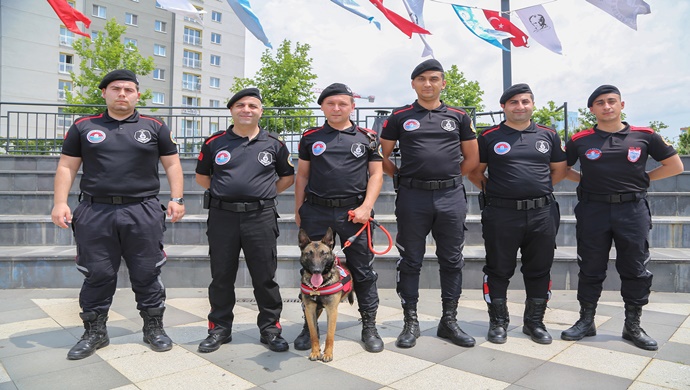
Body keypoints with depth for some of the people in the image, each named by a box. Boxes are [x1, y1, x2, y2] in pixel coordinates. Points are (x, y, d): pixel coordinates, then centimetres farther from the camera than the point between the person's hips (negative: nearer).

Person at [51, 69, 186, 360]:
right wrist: (60, 202, 0)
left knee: (147, 274, 5)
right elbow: (66, 167, 11)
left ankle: (154, 328, 20)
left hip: (143, 212, -1)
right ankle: (94, 332, 24)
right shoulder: (83, 127, 11)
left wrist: (176, 199, -1)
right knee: (97, 276, 8)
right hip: (95, 213, 1)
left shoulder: (155, 127, 8)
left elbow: (172, 164, 9)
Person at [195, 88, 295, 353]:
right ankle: (219, 329, 26)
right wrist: (224, 192, 7)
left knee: (265, 278, 5)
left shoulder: (273, 144, 6)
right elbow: (202, 176, 18)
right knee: (221, 277, 10)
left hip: (261, 217, -1)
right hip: (222, 216, 1)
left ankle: (270, 329, 20)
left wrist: (267, 194, 6)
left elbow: (288, 176, 15)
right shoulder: (214, 143, 7)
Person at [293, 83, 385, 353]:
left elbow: (376, 174, 5)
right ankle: (309, 327, 23)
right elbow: (302, 175, 13)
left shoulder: (367, 137, 8)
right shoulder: (310, 138, 11)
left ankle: (369, 327, 20)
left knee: (363, 271, 5)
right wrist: (298, 210, 8)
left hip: (353, 212, -1)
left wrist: (366, 206, -7)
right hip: (316, 212, 1)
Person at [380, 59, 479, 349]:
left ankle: (449, 321, 23)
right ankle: (411, 322, 18)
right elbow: (382, 156, 9)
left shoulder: (459, 117, 9)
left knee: (452, 261, 8)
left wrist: (450, 178, 9)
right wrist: (402, 178, 4)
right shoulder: (399, 117, 5)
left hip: (451, 197, 2)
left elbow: (472, 158, 16)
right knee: (410, 262, 5)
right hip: (412, 198, -1)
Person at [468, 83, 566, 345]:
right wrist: (493, 190, -1)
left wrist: (538, 188, 9)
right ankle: (498, 322, 20)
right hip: (501, 214, -2)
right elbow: (475, 173, 7)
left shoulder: (548, 135, 10)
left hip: (542, 213, 3)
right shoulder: (489, 137, 2)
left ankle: (535, 322, 27)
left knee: (539, 271, 11)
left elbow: (559, 170, 19)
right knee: (499, 270, 5)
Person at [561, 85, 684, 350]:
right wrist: (585, 180, 3)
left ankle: (633, 326, 21)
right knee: (590, 269, 7)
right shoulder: (580, 140, 2)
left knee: (636, 271, 6)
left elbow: (675, 166, 11)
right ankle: (586, 322, 21)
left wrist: (641, 179, 4)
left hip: (633, 210, 1)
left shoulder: (644, 136, 3)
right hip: (593, 210, 0)